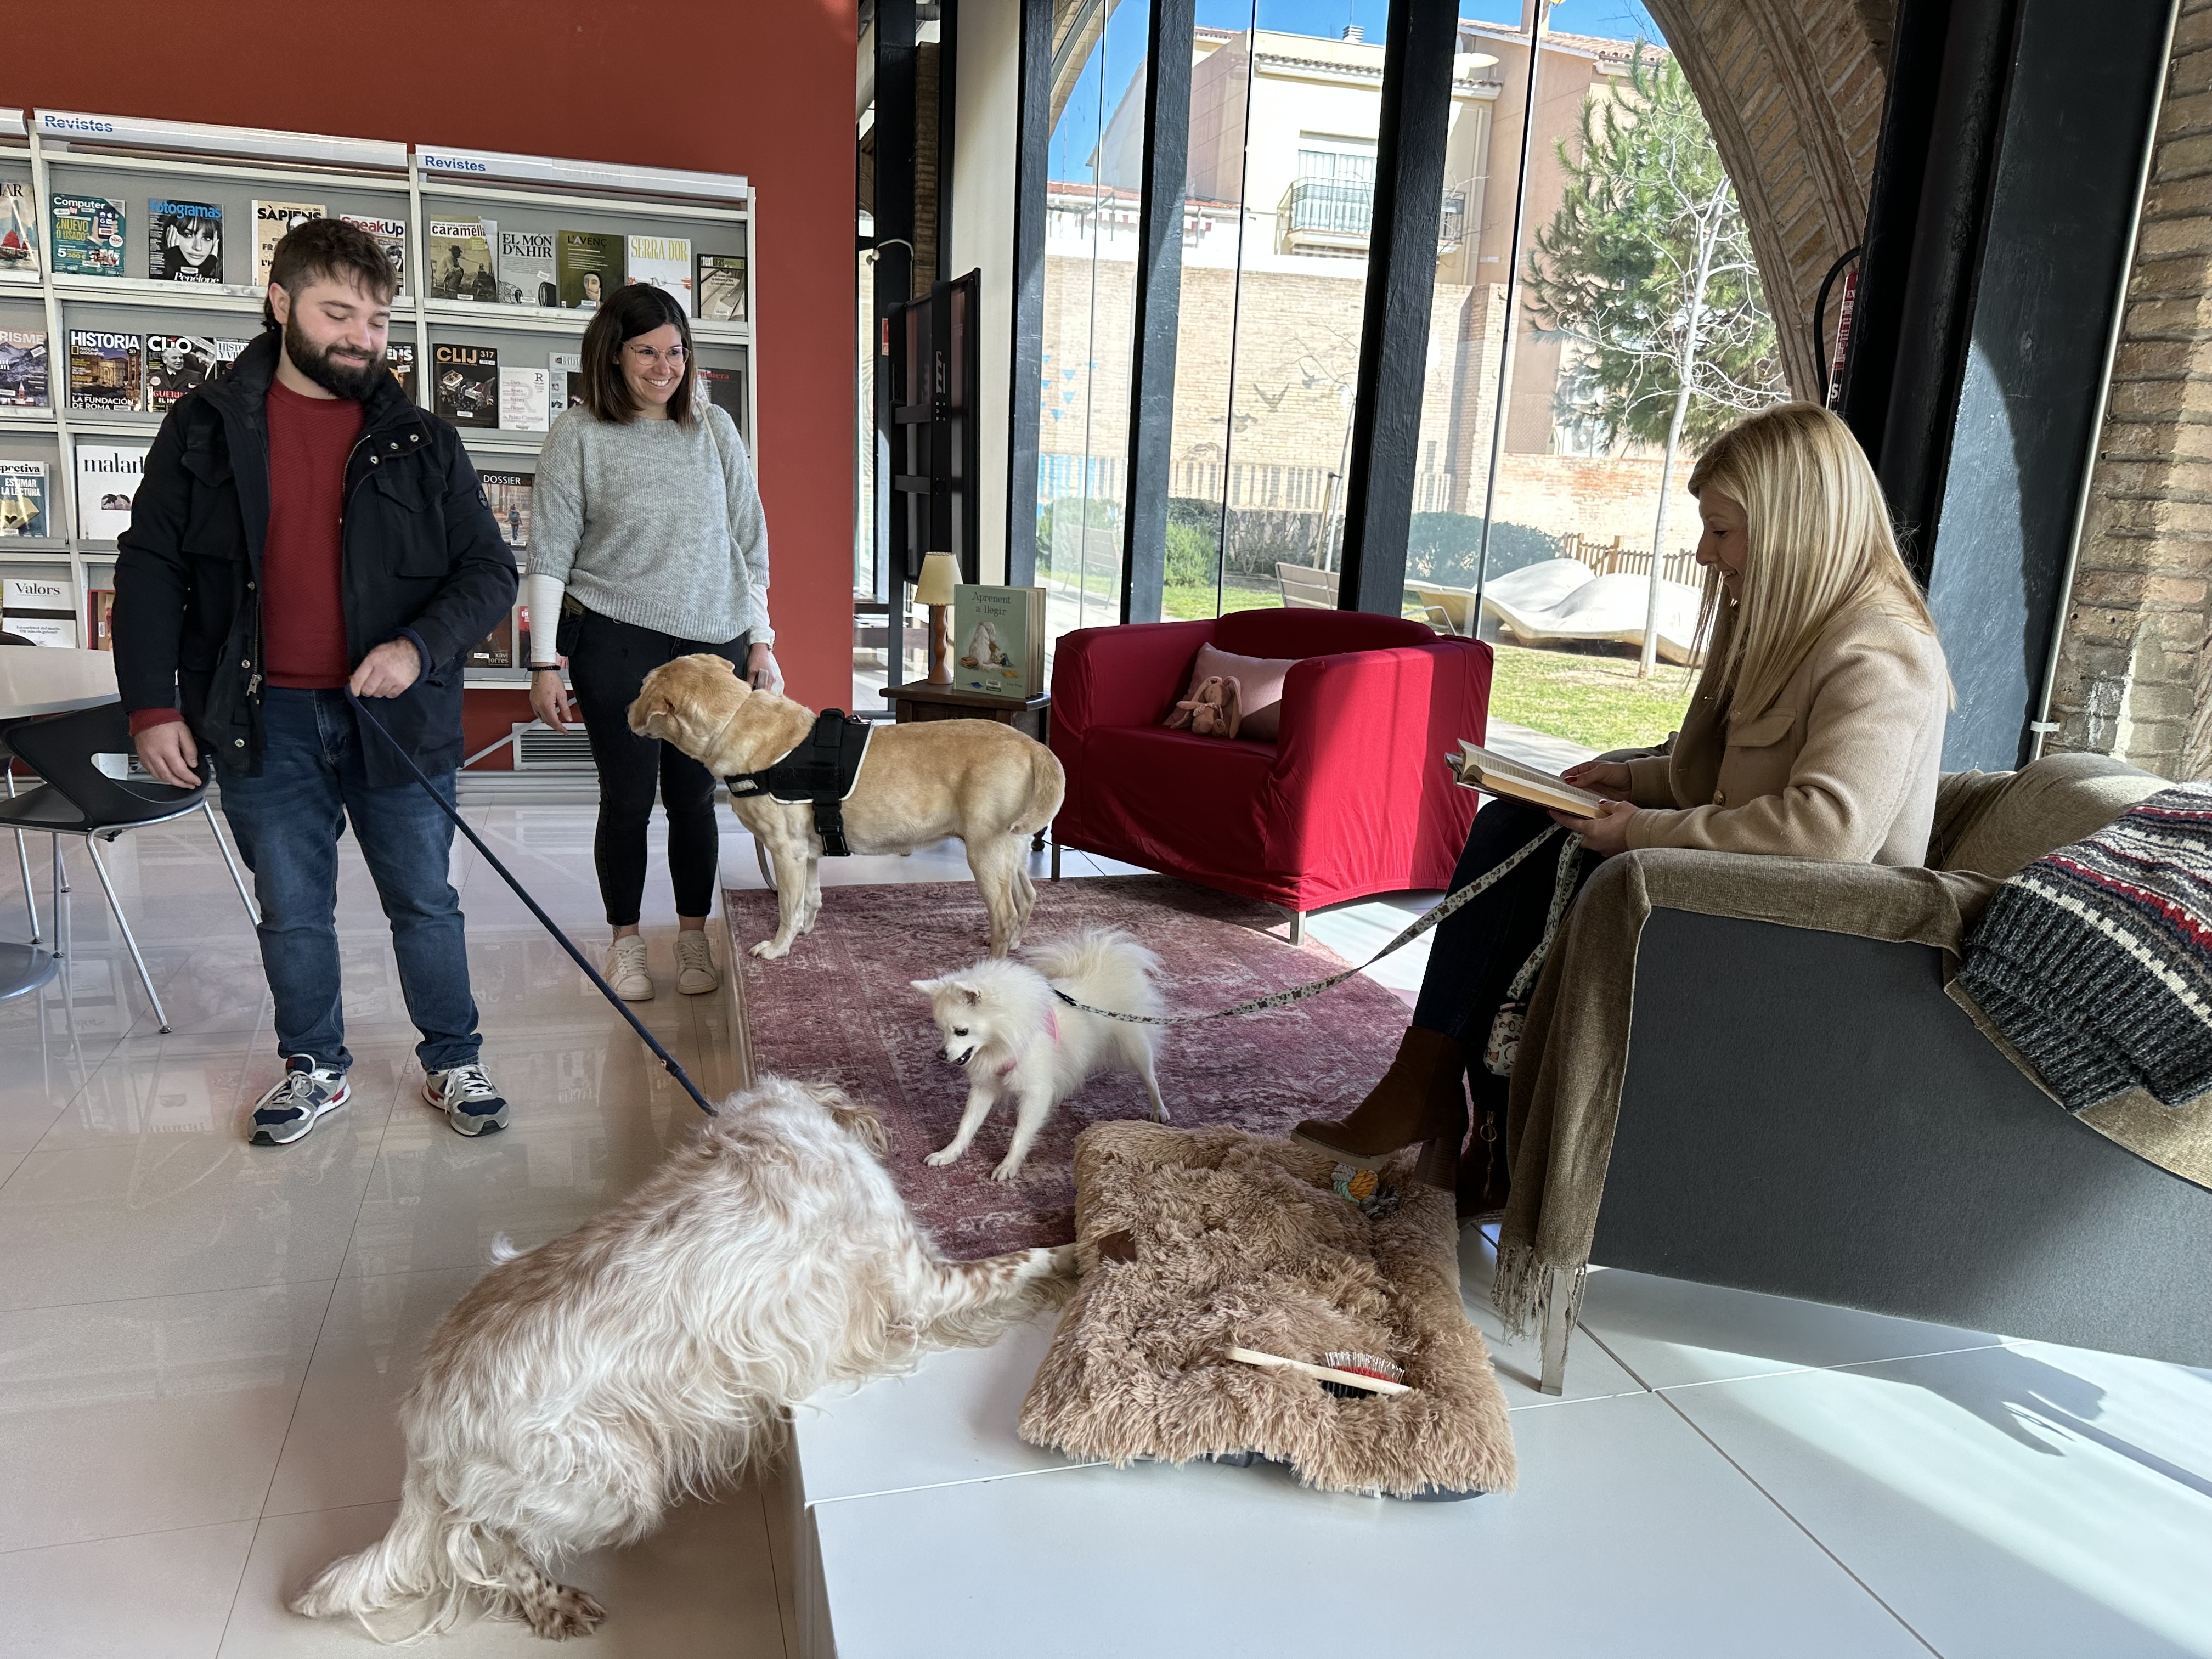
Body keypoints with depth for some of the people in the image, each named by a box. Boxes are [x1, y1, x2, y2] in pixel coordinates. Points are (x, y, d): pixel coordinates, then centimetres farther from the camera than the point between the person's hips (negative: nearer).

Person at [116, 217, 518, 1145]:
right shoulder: (206, 428, 3)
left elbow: (490, 571, 1)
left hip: (395, 718, 0)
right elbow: (149, 569, 4)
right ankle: (314, 1069, 29)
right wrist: (152, 703, -4)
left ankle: (452, 1063, 25)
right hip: (264, 721, 1)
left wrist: (420, 647, -17)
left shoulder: (422, 443, 3)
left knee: (425, 903, 9)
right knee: (292, 913, 12)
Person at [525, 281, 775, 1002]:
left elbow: (749, 539, 11)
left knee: (694, 796, 6)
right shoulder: (578, 436, -1)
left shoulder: (713, 429, 8)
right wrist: (545, 663, -6)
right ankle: (625, 941, 21)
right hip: (615, 641, -2)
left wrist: (761, 642, 8)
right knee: (627, 796, 4)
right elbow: (550, 554, -2)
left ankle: (693, 936, 22)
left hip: (711, 642, 2)